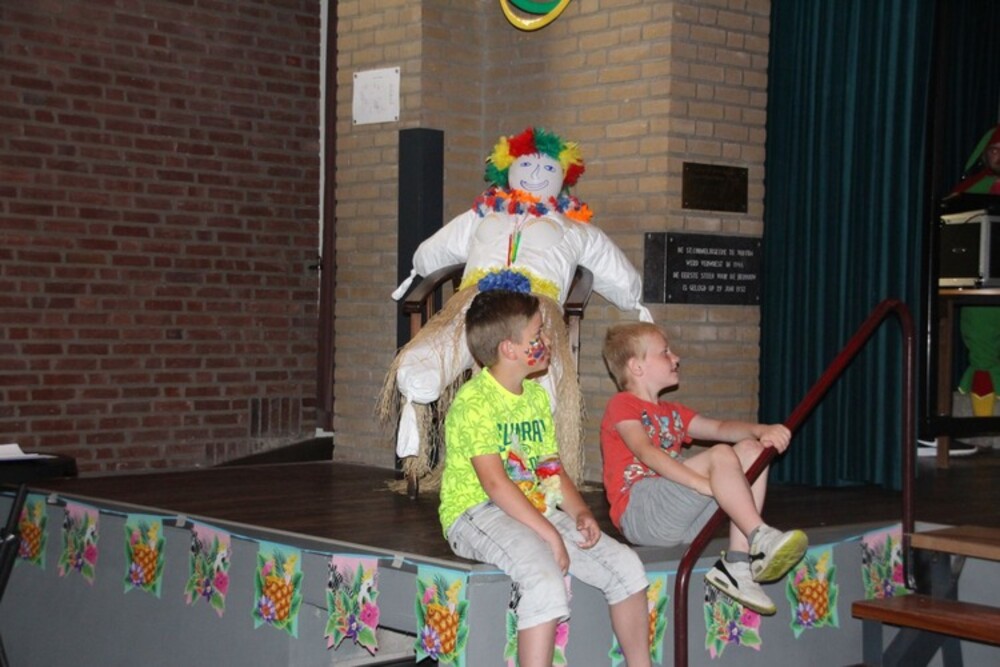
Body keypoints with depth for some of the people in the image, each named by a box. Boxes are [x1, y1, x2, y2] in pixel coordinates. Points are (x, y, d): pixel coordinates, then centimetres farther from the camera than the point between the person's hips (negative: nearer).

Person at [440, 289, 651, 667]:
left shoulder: (537, 395, 14)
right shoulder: (473, 402, -13)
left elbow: (553, 468, 15)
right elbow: (494, 482, -21)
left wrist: (580, 513, -4)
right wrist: (548, 534, -24)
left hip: (536, 511, 8)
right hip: (477, 512, -8)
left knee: (625, 565, -3)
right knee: (546, 581, -35)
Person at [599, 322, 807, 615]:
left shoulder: (672, 413, 28)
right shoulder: (622, 405, 0)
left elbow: (719, 428, 18)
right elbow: (646, 452, -18)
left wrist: (761, 431, -5)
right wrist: (706, 484, -29)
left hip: (681, 520, 9)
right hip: (639, 513, -9)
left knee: (750, 449, -3)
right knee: (721, 455, -24)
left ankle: (736, 563, -15)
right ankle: (761, 538, -28)